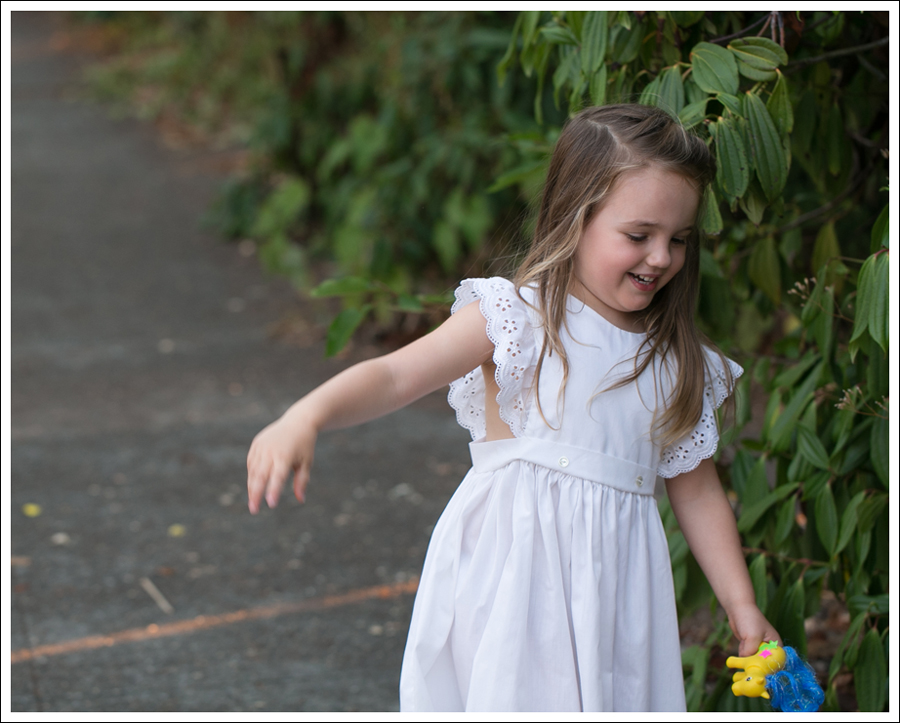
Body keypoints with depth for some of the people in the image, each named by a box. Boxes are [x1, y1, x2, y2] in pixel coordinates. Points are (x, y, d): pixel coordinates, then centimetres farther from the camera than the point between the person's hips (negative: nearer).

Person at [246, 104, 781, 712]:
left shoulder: (681, 365, 7)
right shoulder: (514, 318, -7)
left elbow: (698, 491, 15)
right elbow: (396, 376, -18)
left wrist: (742, 607, 13)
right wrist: (306, 419, -35)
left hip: (612, 584, 4)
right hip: (512, 567, -4)